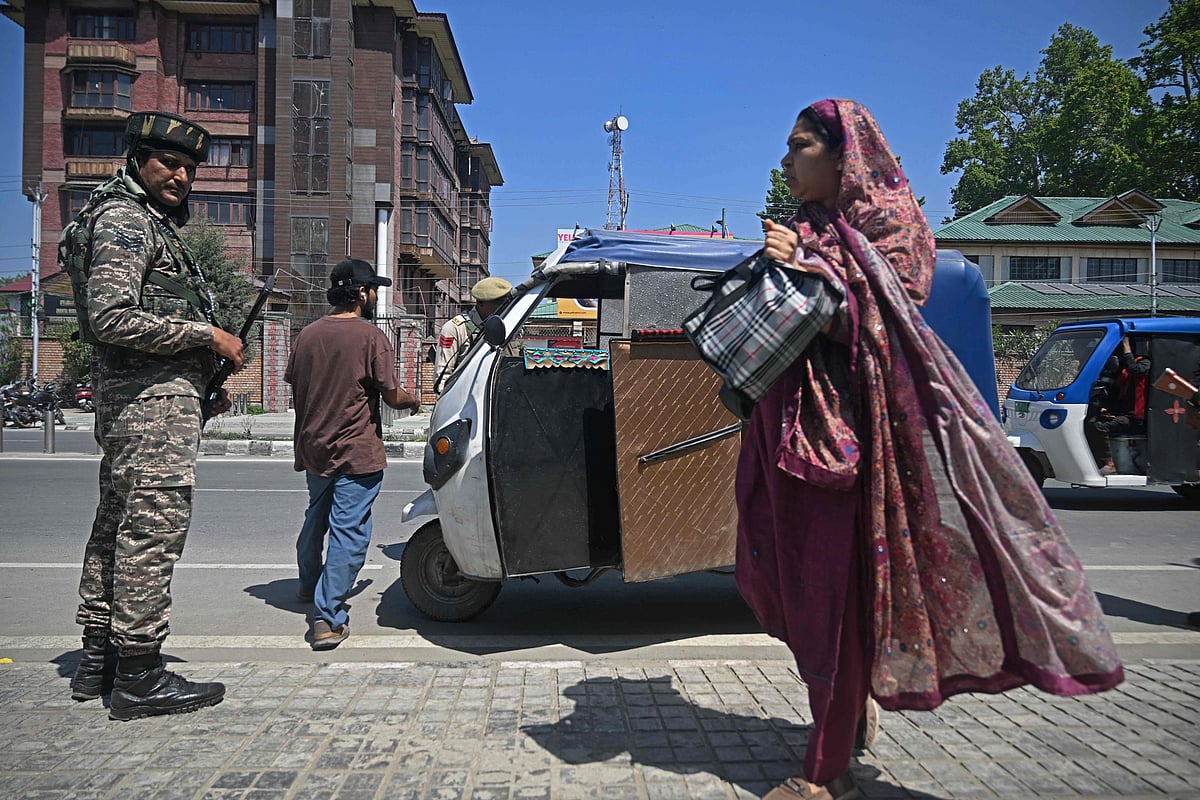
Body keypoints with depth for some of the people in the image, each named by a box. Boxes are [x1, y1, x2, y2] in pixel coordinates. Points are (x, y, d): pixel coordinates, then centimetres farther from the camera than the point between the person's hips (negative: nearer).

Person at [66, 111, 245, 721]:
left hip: (128, 400, 11)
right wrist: (209, 336, -16)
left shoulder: (154, 224, 24)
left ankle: (97, 660, 23)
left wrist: (207, 381, 16)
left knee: (117, 525, 13)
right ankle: (140, 678, -5)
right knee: (153, 526, -10)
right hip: (155, 396, -11)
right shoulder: (125, 219, -8)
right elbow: (111, 316, -20)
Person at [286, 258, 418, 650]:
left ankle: (309, 586, 44)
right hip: (356, 453, -7)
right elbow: (392, 395, -12)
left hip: (313, 448, 7)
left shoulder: (308, 334, 5)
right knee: (348, 532, -4)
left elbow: (295, 387, 12)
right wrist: (413, 400, 9)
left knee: (316, 518, 26)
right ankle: (328, 617, -7)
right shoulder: (371, 337, -13)